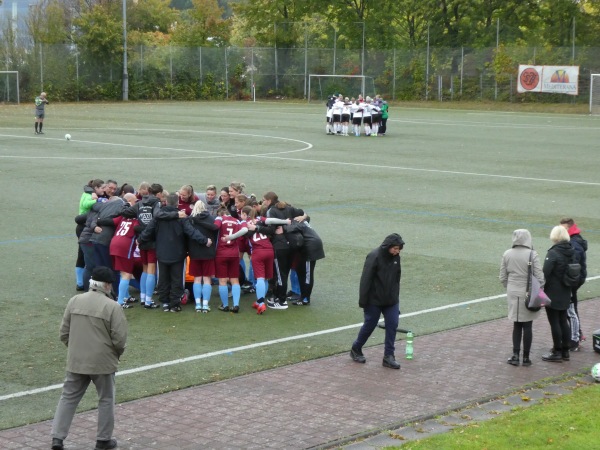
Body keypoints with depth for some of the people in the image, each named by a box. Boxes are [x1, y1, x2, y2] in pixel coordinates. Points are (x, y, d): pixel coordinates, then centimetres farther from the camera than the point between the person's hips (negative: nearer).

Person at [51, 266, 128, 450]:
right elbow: (119, 339, -14)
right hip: (102, 362, -4)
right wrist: (117, 354, 7)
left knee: (68, 397, 12)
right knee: (106, 400, 12)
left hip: (76, 361, 4)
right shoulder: (113, 307, -13)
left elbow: (64, 333, 6)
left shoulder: (74, 301, 2)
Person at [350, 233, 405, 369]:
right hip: (374, 300, -5)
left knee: (392, 325, -1)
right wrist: (363, 301, -17)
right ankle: (356, 349, 27)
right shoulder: (374, 256, -19)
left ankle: (389, 356, 7)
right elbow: (365, 280, -18)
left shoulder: (395, 257, 1)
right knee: (369, 325, 6)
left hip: (391, 300, 6)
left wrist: (396, 296, 15)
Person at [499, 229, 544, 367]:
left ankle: (515, 355, 11)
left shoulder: (507, 254, -1)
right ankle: (526, 357, 12)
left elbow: (503, 278, 4)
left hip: (513, 293, 3)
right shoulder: (532, 254, -12)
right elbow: (539, 277, -11)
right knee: (527, 326, 7)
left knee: (517, 325, 15)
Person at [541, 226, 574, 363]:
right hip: (566, 293, 8)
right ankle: (565, 351, 22)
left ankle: (557, 352, 5)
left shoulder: (553, 253, -18)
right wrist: (569, 284, 16)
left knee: (554, 323, 0)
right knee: (563, 321, 16)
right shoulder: (572, 252, 4)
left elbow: (545, 273, -20)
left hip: (553, 294, -8)